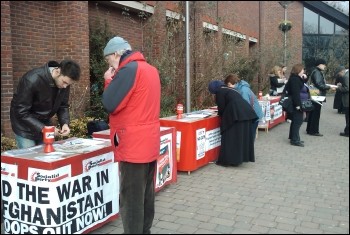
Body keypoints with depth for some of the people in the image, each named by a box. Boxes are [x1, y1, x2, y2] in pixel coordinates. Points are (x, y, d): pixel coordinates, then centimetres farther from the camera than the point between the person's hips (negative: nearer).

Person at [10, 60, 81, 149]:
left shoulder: (65, 80, -12)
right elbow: (21, 112, -26)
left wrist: (65, 123, -19)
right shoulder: (32, 80, -30)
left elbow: (63, 106, -1)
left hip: (45, 125, 5)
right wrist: (43, 128, -31)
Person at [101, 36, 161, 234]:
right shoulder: (150, 69, 14)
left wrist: (109, 80, -1)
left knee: (131, 199, -2)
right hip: (149, 142, 9)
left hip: (133, 144, -9)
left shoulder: (129, 69, -14)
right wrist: (115, 79, 12)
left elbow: (110, 104, -16)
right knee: (146, 194, 16)